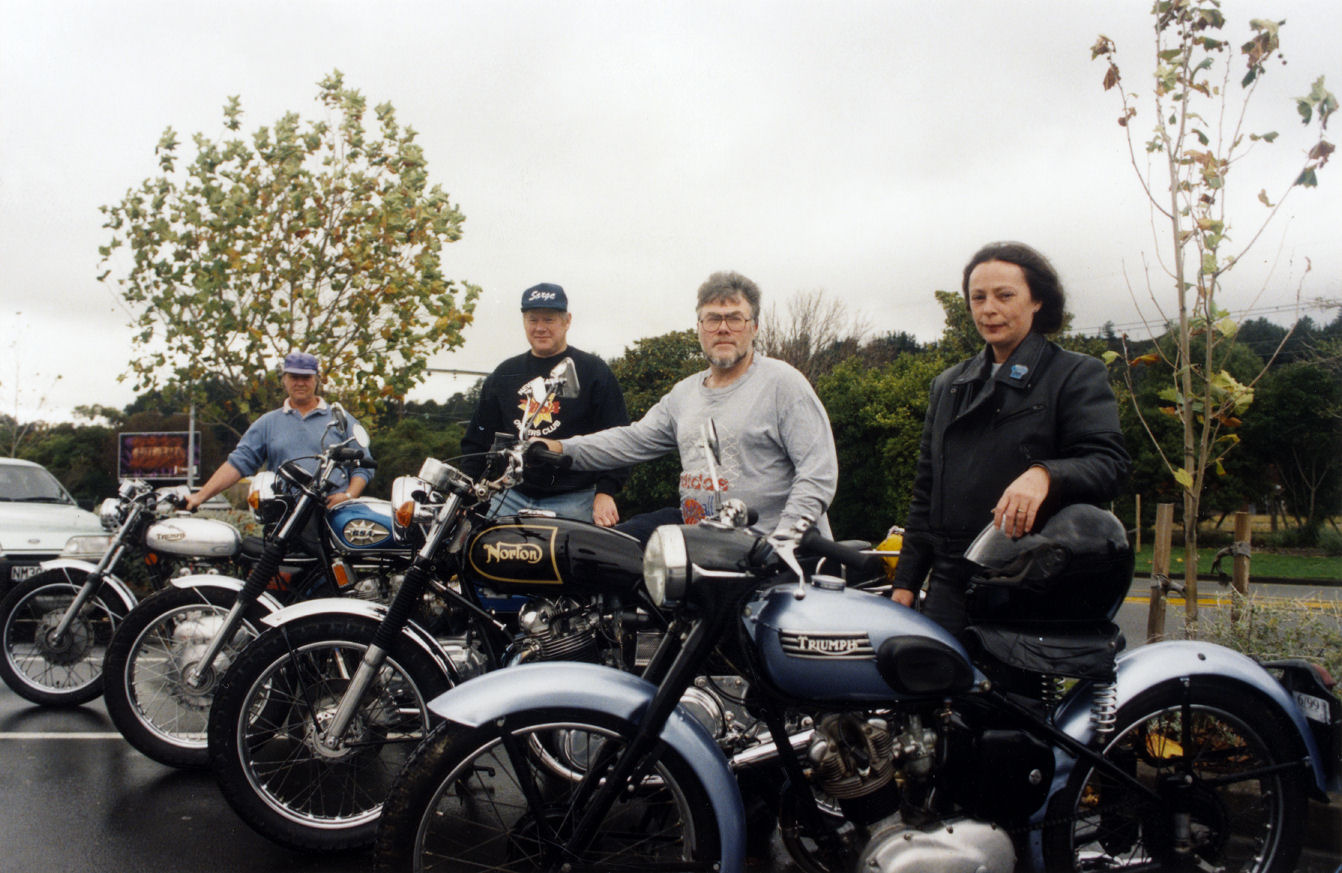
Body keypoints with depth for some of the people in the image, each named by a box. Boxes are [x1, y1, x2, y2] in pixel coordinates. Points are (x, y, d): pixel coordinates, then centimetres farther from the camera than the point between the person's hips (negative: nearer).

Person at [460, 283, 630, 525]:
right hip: (509, 497, 4)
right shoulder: (503, 374, 17)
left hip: (572, 502, -4)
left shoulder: (594, 371, 3)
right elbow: (478, 439, 20)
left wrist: (605, 492, -14)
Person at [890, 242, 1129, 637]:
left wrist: (1046, 474, -30)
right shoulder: (949, 385, 21)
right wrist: (906, 581, 16)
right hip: (951, 588, 4)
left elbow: (1109, 462, -8)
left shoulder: (1076, 375, 5)